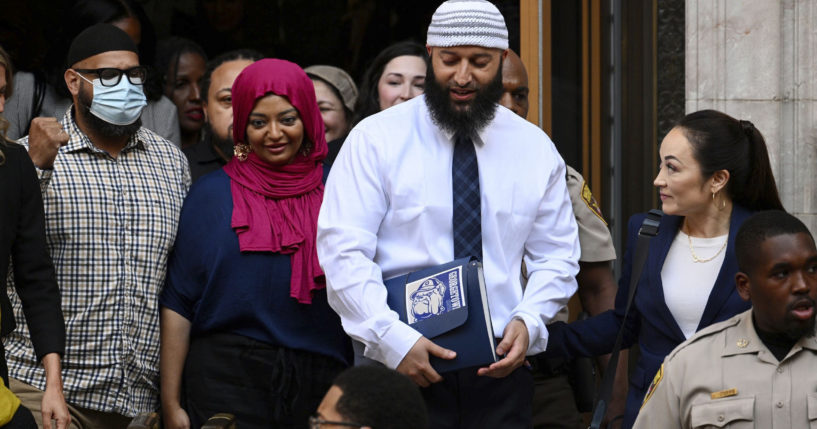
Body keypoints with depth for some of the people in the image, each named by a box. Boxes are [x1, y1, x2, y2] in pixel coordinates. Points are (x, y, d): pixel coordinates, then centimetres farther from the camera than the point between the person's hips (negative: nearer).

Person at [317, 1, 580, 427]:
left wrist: (528, 321, -7)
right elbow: (343, 251, -8)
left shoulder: (535, 148, 9)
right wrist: (395, 339, -19)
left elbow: (556, 257, 13)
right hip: (400, 366, -3)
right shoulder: (376, 140, -1)